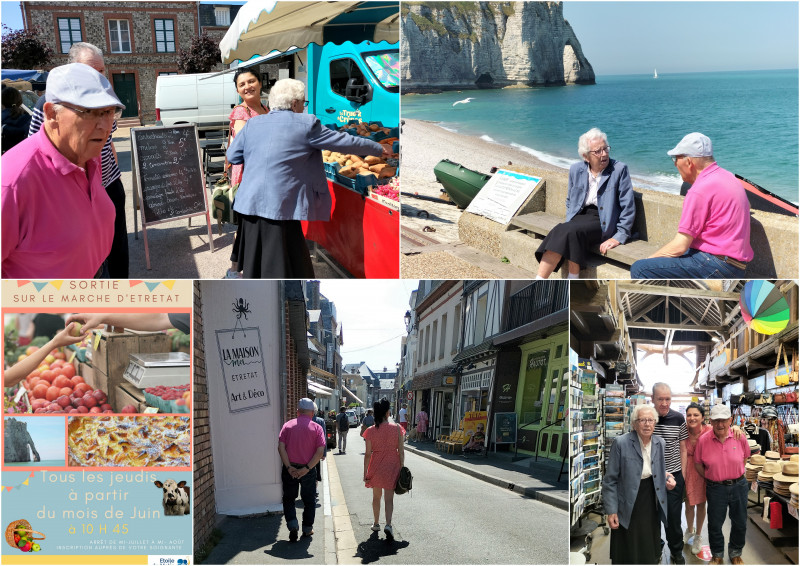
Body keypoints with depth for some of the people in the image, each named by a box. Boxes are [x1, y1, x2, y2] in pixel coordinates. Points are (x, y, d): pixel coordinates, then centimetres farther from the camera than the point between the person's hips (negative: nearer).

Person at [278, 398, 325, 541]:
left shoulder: (288, 425, -1)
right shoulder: (317, 428, -4)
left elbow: (281, 447, -10)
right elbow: (320, 451, -13)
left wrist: (289, 467, -11)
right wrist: (306, 468, -14)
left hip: (290, 469, 1)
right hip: (308, 471, -1)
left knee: (288, 499, 16)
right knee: (309, 500, 16)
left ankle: (292, 525, 1)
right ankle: (307, 529, 21)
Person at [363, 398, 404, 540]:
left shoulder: (370, 431, -8)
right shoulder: (397, 428, -9)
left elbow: (368, 454, -5)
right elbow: (401, 451, -6)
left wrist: (365, 472, 4)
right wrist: (401, 468, 4)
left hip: (376, 465, 1)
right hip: (392, 465, -1)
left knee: (376, 497, 19)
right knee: (389, 498, 4)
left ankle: (376, 523, 31)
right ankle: (388, 524, -15)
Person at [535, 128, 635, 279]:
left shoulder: (619, 169, -3)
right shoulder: (576, 169, 11)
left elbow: (628, 207, -4)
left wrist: (619, 237, -11)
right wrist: (569, 223, 6)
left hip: (603, 221, -4)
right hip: (580, 215, 4)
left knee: (572, 232, -34)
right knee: (559, 232, -29)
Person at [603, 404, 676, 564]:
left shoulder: (660, 443, 4)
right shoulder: (621, 443, -11)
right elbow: (610, 479, -9)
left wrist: (668, 479, -2)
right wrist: (611, 511, -12)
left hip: (652, 503, 4)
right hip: (628, 507, -4)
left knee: (650, 553, 13)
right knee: (628, 555, 4)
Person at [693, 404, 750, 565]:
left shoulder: (740, 438, -7)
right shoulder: (703, 441, -11)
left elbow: (744, 458, 9)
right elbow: (698, 464, 1)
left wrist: (736, 474, 5)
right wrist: (710, 479, 1)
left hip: (739, 486, 1)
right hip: (715, 488, -1)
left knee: (740, 523, 14)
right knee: (715, 524, 10)